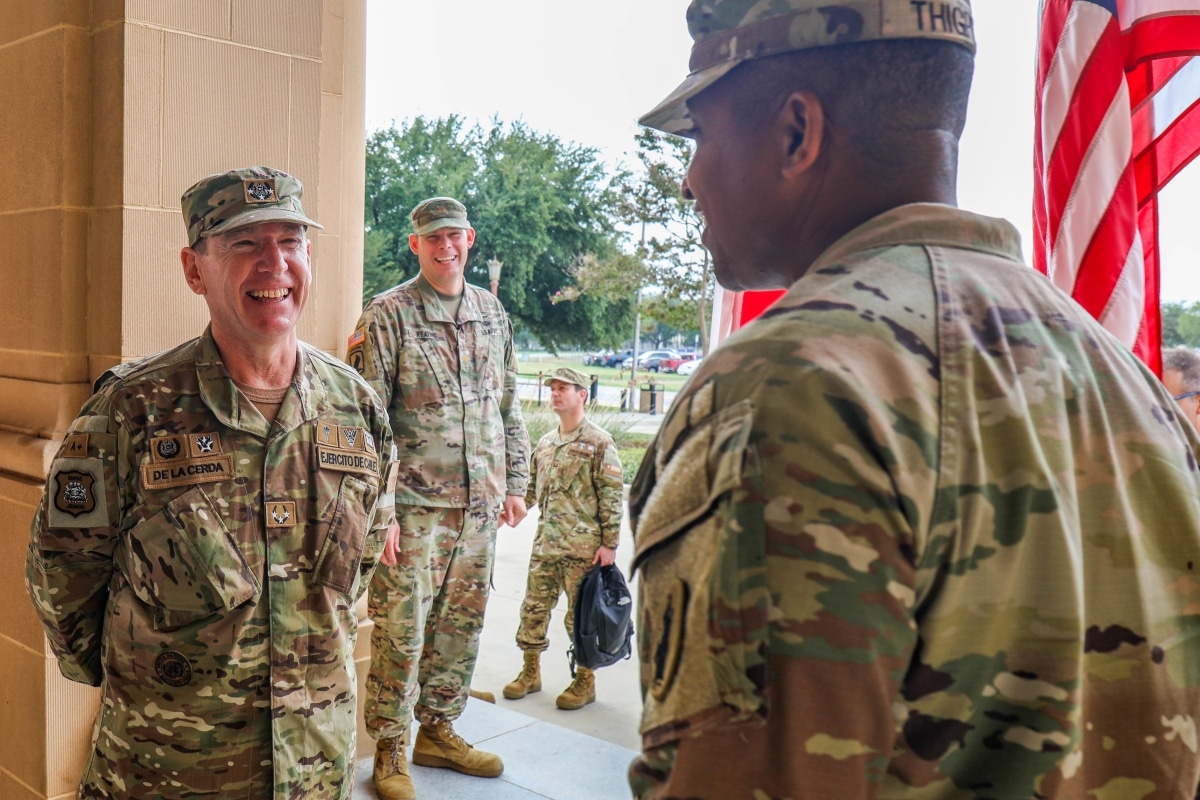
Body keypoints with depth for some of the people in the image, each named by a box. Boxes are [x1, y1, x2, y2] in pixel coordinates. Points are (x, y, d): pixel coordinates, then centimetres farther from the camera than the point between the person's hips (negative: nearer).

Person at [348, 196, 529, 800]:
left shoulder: (492, 313, 12)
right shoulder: (387, 315, -5)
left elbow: (509, 406, 17)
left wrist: (514, 483, 13)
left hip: (479, 504, 5)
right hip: (413, 504, -5)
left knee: (460, 625, 13)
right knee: (400, 631, -1)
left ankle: (437, 731, 30)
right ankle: (390, 752, 16)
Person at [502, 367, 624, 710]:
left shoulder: (599, 442, -6)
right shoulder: (545, 443, 13)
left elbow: (613, 495, -8)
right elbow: (533, 486, 20)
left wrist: (609, 543, -12)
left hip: (583, 546, -6)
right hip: (545, 543, 6)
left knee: (581, 615, 3)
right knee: (534, 607, 11)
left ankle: (585, 681, 18)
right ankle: (530, 672, 27)